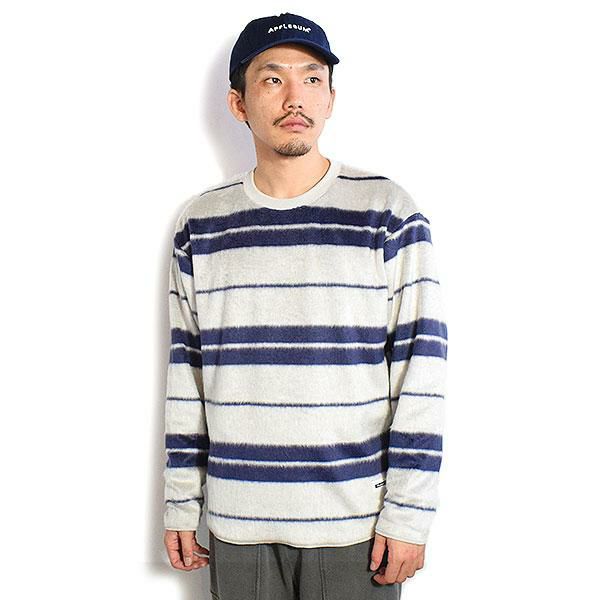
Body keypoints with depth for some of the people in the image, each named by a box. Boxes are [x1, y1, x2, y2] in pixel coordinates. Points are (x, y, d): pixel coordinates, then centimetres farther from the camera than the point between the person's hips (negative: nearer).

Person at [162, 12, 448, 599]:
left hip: (356, 523, -2)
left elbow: (422, 362, -5)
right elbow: (186, 370, 8)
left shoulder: (388, 212, -4)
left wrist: (408, 512, -8)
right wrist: (180, 504, 7)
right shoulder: (199, 223, 4)